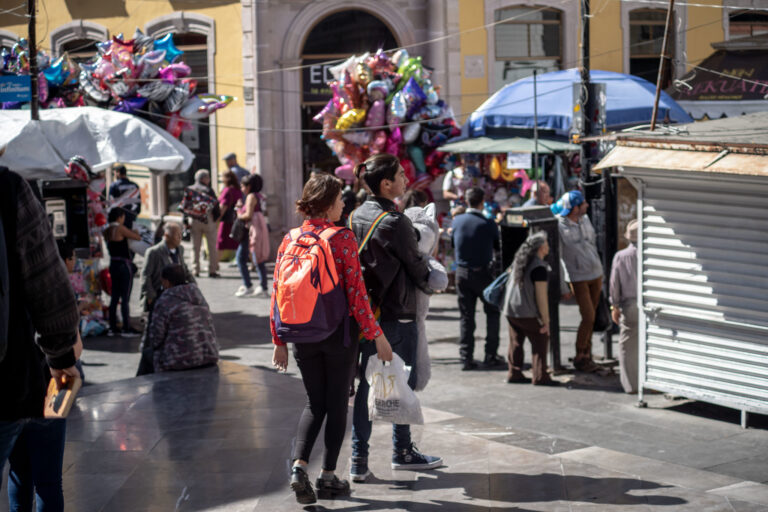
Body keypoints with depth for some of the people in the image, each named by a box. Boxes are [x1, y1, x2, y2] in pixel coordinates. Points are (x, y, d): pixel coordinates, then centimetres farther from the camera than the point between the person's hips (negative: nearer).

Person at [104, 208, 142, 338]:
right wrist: (134, 232, 11)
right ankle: (126, 329, 0)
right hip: (124, 265, -8)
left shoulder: (107, 231, 7)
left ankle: (112, 328, 16)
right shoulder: (120, 229, -15)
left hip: (113, 264, 8)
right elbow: (138, 238, -11)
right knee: (125, 298, -3)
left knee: (114, 297, 13)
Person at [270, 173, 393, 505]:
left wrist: (279, 341, 9)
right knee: (337, 403, 11)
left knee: (315, 403, 15)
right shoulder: (342, 238, -12)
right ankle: (328, 475, 15)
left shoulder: (290, 240, 1)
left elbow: (278, 294, 2)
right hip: (339, 333, -4)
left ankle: (299, 466, -3)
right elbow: (356, 292, -15)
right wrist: (376, 335, -8)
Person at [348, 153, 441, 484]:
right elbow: (415, 264, -7)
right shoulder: (395, 222, -18)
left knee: (366, 383, 8)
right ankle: (402, 452, 20)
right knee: (403, 383, 9)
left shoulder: (357, 216, 4)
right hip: (397, 314, -7)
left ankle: (358, 460, 6)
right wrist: (428, 285, 12)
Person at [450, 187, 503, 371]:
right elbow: (498, 245, 1)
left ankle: (466, 358, 4)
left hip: (462, 273, 3)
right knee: (492, 313, 12)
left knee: (466, 316, 8)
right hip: (483, 272, -3)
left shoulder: (457, 221, -4)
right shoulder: (488, 224, -12)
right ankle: (490, 356, 8)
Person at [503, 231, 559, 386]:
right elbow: (541, 296, -17)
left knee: (516, 342, 16)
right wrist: (546, 321, -11)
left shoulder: (519, 262, 9)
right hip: (528, 313, -8)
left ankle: (514, 373, 19)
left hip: (510, 311, 8)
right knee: (540, 342, 2)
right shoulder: (539, 267, -17)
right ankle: (540, 377, 1)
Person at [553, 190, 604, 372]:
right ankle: (579, 358, 4)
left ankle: (587, 355, 20)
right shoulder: (558, 226, -16)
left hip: (596, 274, 6)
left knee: (591, 317, 9)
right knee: (588, 318, -10)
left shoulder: (585, 219, 4)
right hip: (578, 277, -6)